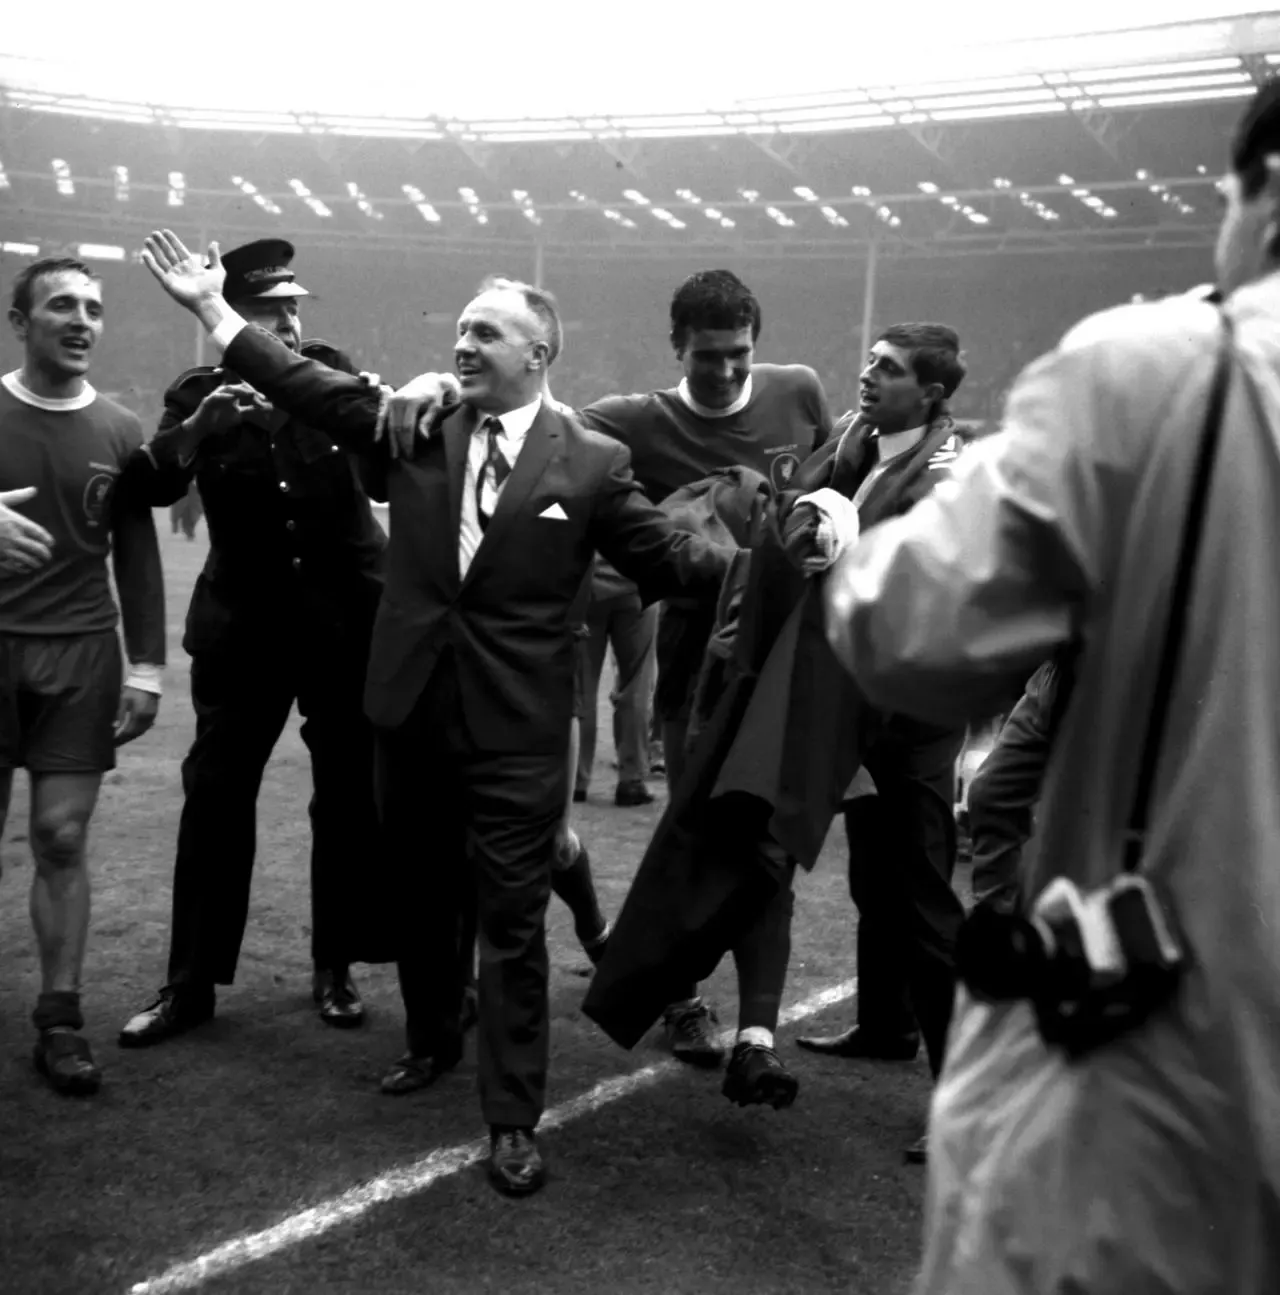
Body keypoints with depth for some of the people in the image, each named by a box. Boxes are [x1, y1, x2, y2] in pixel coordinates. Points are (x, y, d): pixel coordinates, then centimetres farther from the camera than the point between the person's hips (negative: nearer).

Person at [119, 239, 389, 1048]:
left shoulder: (331, 372, 1)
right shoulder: (199, 393, -2)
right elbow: (155, 487, -15)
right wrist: (201, 422, -32)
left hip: (347, 614, 1)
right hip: (245, 622, 0)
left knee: (350, 798, 6)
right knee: (215, 798, 1)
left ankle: (335, 967, 21)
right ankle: (192, 982, 12)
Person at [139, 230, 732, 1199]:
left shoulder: (592, 461, -4)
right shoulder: (417, 426, 4)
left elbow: (665, 560, -3)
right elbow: (312, 388, 4)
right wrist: (212, 307, 1)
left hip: (517, 729, -4)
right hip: (414, 712, 4)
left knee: (513, 923, 0)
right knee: (424, 900, 20)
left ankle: (514, 1120, 11)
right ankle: (432, 1044, 43)